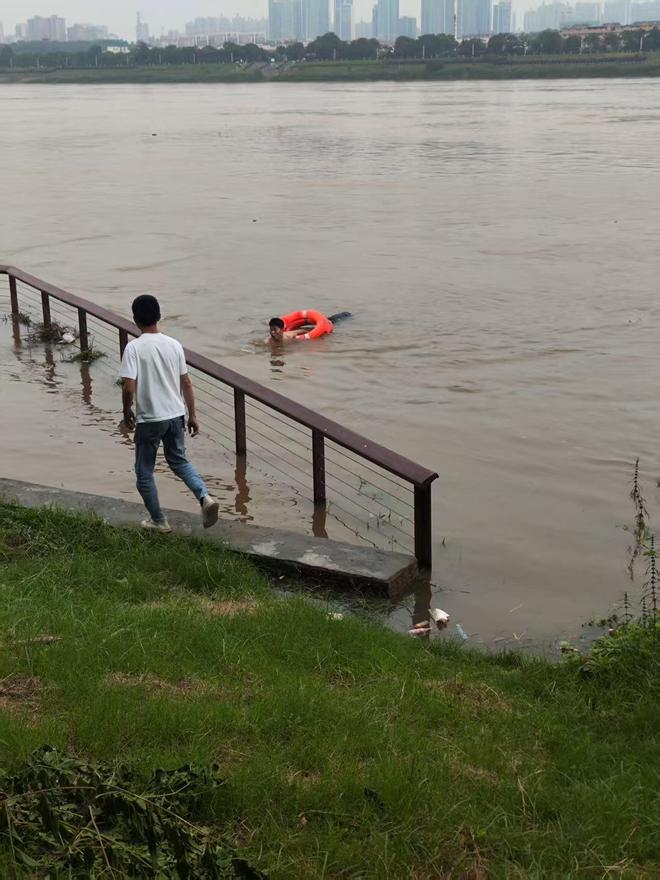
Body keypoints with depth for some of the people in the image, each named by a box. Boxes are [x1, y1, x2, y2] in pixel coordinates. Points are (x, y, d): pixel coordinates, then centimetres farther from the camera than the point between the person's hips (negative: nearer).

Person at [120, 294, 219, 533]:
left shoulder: (134, 348, -14)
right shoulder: (174, 345, 0)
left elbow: (129, 387, -19)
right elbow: (186, 383, 5)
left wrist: (127, 412, 0)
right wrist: (192, 416, 13)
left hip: (149, 419, -5)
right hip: (175, 416, 5)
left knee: (144, 472, 13)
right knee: (179, 461, 23)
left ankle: (159, 521, 21)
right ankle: (205, 497, 1)